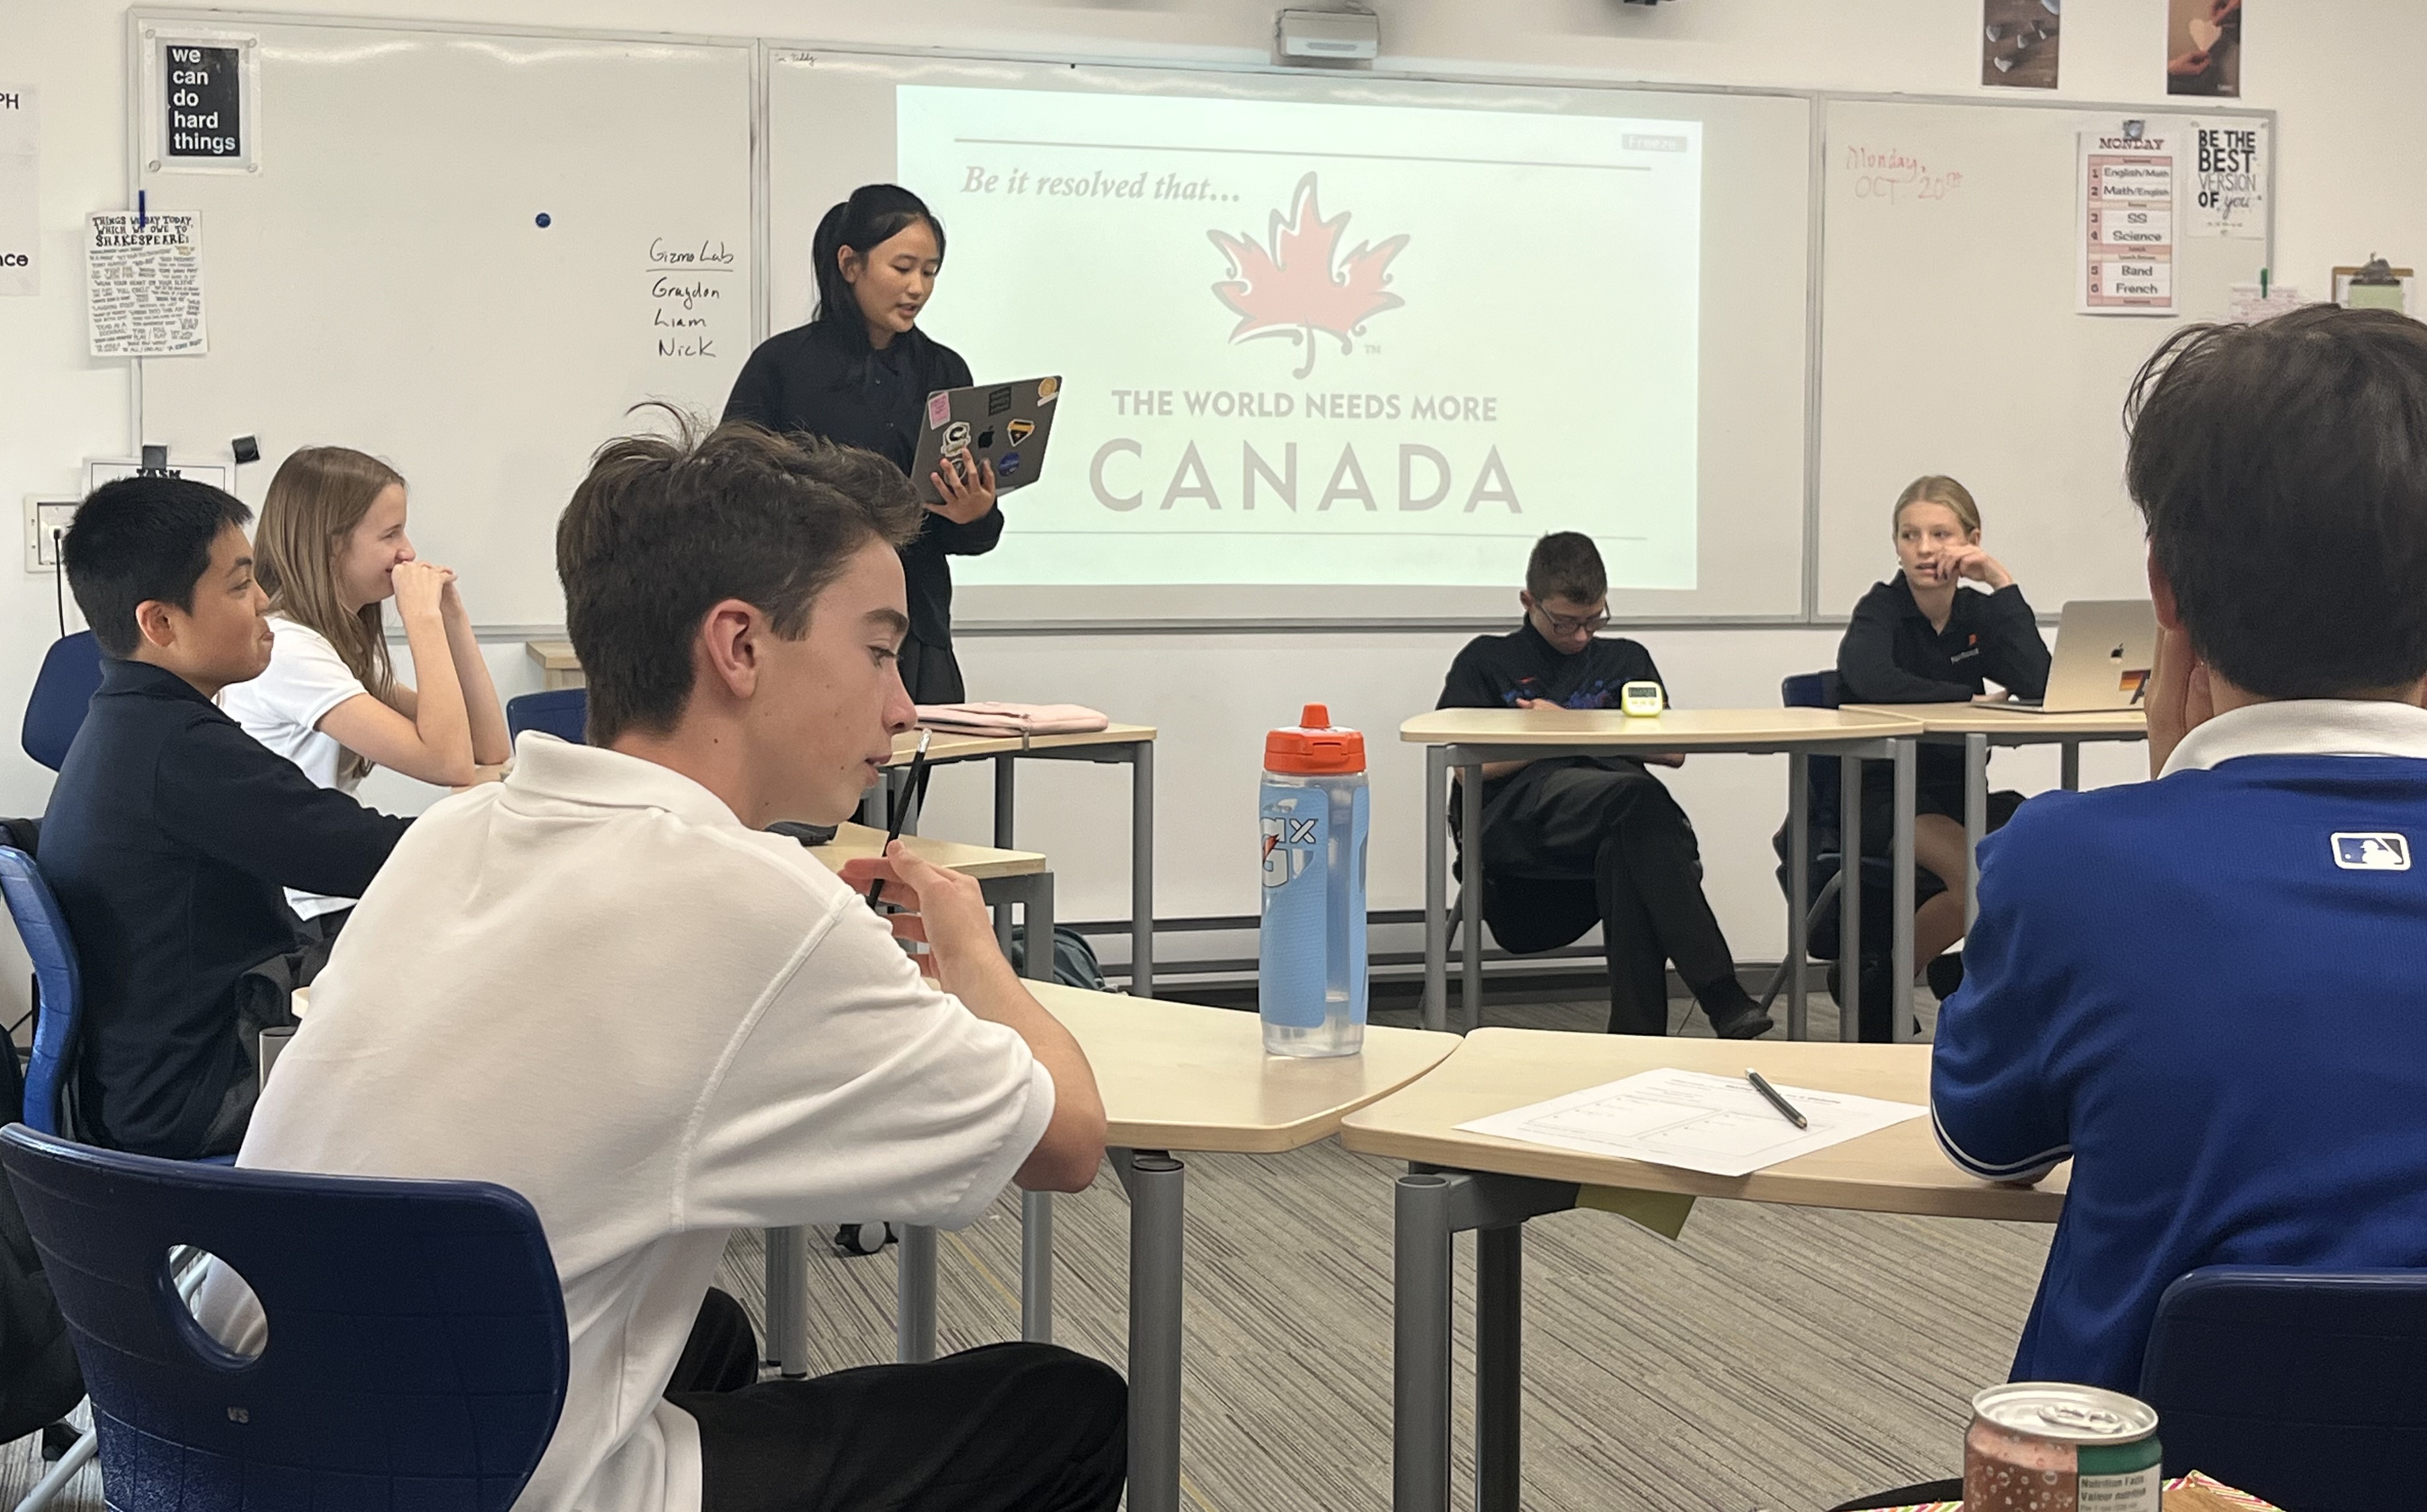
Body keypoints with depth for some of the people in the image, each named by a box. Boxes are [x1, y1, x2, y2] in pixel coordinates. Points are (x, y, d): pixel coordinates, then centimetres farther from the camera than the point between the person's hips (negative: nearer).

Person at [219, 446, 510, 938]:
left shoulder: (344, 640, 10)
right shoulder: (286, 650, -18)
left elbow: (488, 748, 5)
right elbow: (449, 763, -26)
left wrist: (451, 615, 1)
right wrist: (422, 618, -19)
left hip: (330, 905, 9)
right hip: (294, 927, -9)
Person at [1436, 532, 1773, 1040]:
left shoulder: (1627, 660, 30)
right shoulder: (1487, 661, 22)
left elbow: (1672, 752, 18)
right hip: (1517, 813, -3)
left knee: (1628, 856, -40)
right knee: (1638, 797, -37)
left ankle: (1638, 1035, -44)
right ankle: (1721, 998, -46)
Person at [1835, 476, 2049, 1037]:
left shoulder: (1982, 612, 7)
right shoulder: (1881, 609, -6)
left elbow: (2036, 686, -12)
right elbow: (1872, 680, -30)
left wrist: (2002, 583, -12)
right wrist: (1970, 700, -21)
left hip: (1961, 791, 5)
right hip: (1884, 795, -5)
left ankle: (1968, 965, 6)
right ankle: (1874, 984, -6)